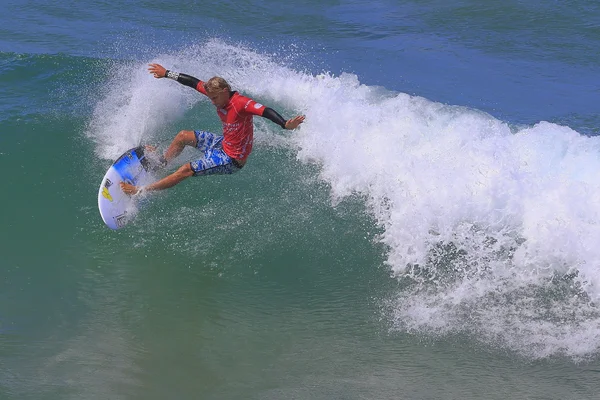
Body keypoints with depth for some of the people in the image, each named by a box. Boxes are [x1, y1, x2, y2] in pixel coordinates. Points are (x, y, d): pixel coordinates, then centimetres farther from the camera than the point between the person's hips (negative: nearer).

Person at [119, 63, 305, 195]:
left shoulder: (240, 103, -29)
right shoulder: (217, 93, -5)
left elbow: (266, 111, -42)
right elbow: (193, 82, 5)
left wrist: (285, 124, -60)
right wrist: (166, 73, 14)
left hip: (232, 159, -9)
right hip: (223, 143, 9)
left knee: (186, 170, -12)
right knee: (183, 136, 17)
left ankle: (140, 191, -5)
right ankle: (161, 163, 41)